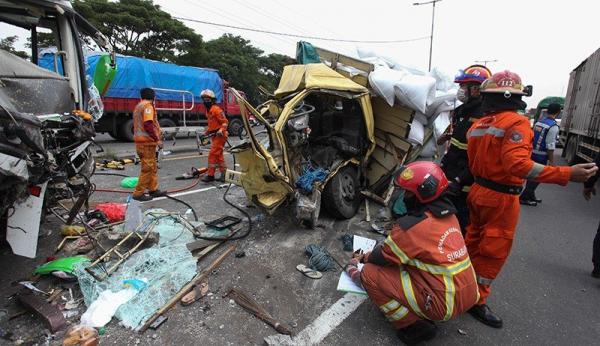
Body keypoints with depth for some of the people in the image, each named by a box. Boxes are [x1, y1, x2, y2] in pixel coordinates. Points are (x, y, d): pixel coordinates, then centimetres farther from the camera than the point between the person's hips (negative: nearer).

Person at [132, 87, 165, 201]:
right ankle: (138, 193, -2)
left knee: (153, 167, 15)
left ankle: (153, 189, 20)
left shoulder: (138, 106, 21)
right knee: (147, 168, -6)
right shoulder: (148, 106, -10)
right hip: (147, 142, -10)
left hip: (141, 140, 10)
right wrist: (157, 139, -18)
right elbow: (148, 125, -20)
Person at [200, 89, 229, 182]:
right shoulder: (208, 111, 17)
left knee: (213, 154, -11)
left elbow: (225, 121, -16)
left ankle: (210, 175, -6)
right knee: (218, 155, 14)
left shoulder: (216, 109, -13)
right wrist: (206, 133, 22)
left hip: (220, 135, -10)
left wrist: (221, 130, -31)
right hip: (214, 136, 10)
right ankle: (224, 173, 22)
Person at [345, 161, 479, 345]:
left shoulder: (411, 226, -23)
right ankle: (426, 315, 19)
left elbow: (384, 256, -8)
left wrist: (363, 258, 13)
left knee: (370, 274, -9)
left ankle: (414, 326, -1)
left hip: (445, 303, -8)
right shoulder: (448, 213, 3)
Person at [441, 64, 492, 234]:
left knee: (461, 224, 2)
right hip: (449, 180, 10)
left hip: (464, 186, -9)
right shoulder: (460, 111, 12)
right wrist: (443, 166, 20)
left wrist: (460, 181, -23)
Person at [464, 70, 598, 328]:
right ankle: (476, 300, 19)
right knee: (494, 250, 7)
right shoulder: (516, 122, -18)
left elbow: (473, 163, 6)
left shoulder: (477, 125, 3)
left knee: (474, 240, 22)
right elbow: (517, 164, -30)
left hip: (478, 191, 7)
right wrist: (567, 174, -30)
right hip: (501, 198, -6)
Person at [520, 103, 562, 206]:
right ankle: (524, 198, 8)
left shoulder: (538, 122, 4)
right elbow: (550, 147, -18)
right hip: (541, 156, -7)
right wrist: (551, 161, -11)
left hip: (532, 153, 7)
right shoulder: (553, 126, -17)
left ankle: (531, 196, 30)